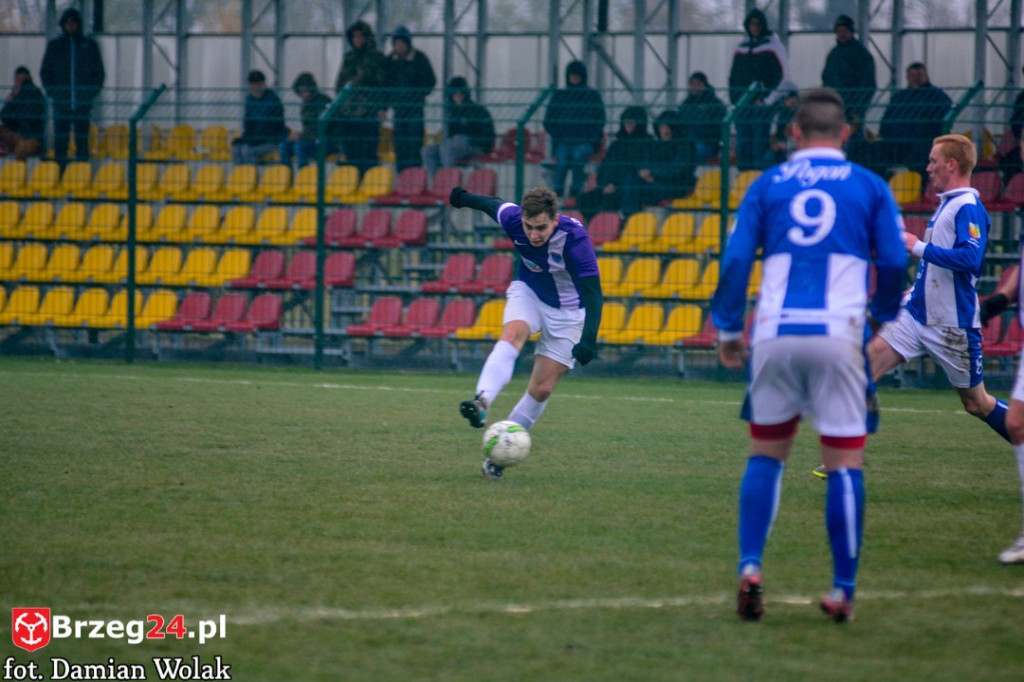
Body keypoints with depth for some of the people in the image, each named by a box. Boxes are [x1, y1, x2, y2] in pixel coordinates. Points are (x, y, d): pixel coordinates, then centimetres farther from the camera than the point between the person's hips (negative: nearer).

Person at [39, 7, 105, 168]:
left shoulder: (90, 45, 8)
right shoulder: (55, 45, 9)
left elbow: (99, 72, 11)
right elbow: (45, 71, 11)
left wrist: (92, 92, -2)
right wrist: (52, 91, -2)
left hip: (83, 101, 0)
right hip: (61, 101, 0)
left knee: (82, 140, -1)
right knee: (60, 139, -2)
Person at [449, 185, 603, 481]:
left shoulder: (575, 237, -33)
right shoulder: (512, 219, -23)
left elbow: (593, 292, -36)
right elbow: (493, 204, 2)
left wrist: (589, 340, -49)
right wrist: (463, 198, 23)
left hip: (567, 310, -2)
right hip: (528, 292, 2)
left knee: (542, 389, -4)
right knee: (512, 335, -32)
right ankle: (482, 401, -54)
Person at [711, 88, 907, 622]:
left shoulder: (768, 185, 11)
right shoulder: (868, 187, 8)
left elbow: (736, 260, 4)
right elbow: (893, 262, 4)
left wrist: (728, 329, 13)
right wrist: (884, 317, 22)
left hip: (776, 334, 2)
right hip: (838, 334, -2)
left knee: (765, 454, 14)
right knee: (845, 462, 2)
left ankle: (750, 568, -1)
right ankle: (843, 591, 1)